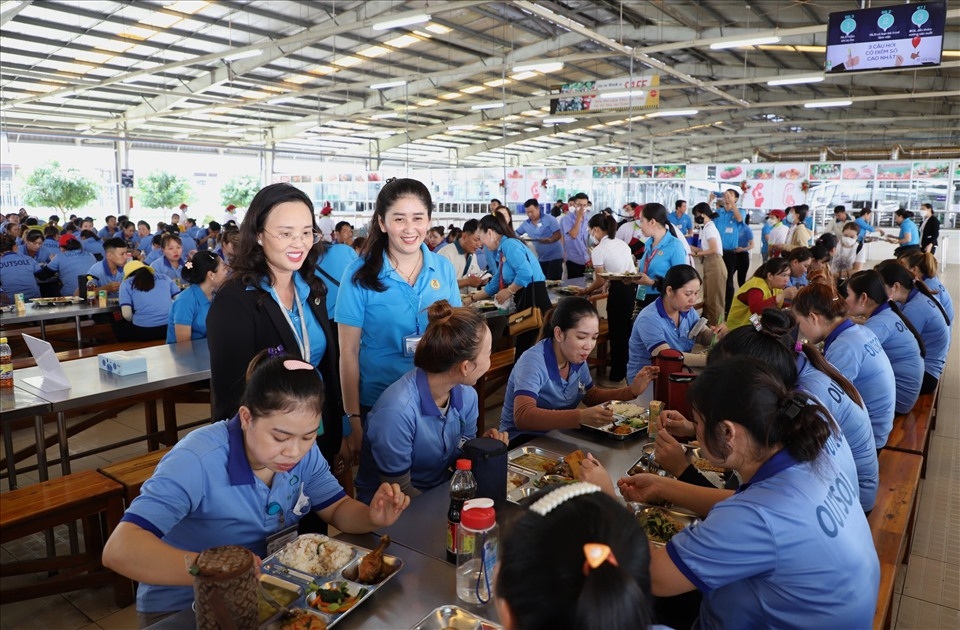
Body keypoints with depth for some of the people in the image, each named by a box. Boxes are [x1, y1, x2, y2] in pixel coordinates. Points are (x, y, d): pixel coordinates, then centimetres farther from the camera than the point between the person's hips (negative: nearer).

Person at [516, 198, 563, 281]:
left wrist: (550, 240, -34)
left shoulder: (549, 219, -8)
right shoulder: (526, 224, 5)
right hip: (540, 258, 5)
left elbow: (558, 235, -13)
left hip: (555, 256, -5)